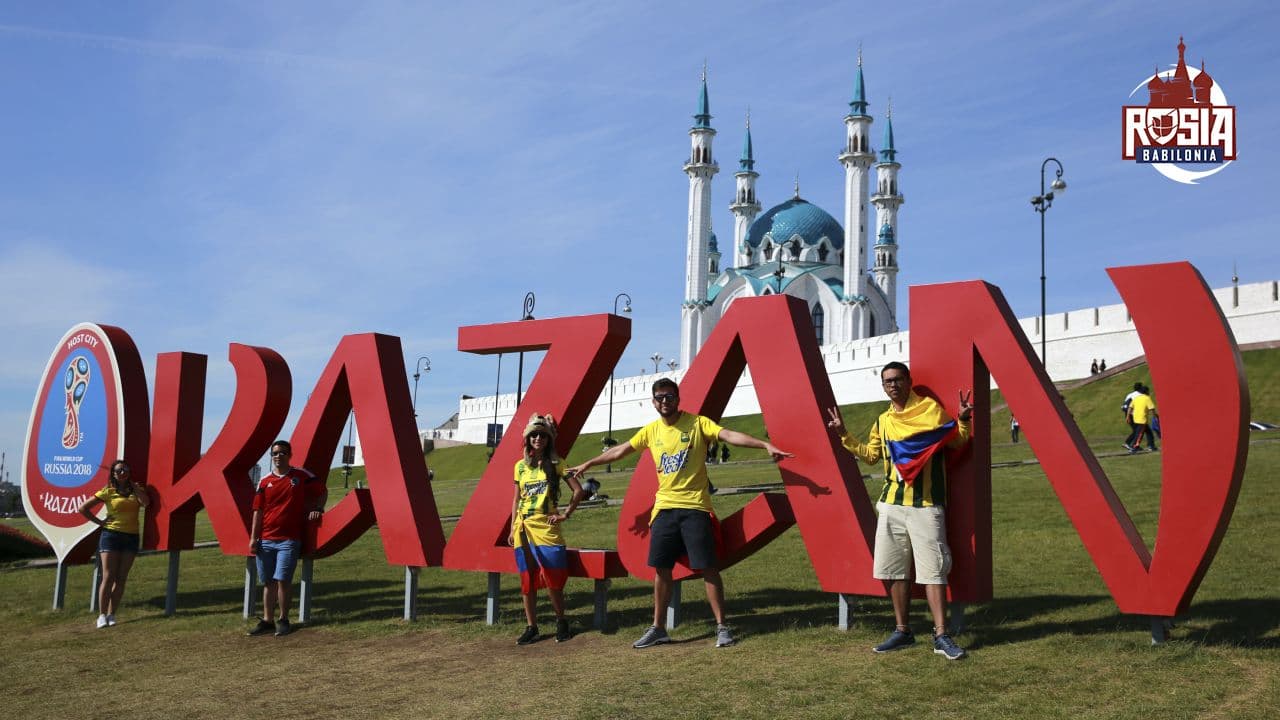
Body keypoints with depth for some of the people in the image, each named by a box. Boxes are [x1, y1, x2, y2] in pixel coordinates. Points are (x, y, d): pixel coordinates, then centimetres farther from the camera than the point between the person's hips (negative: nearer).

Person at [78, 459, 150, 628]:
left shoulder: (136, 489, 9)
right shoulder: (108, 491, 1)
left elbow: (146, 502, -11)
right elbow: (83, 508, 2)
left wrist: (134, 486, -5)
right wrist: (99, 522, -2)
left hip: (131, 537, 3)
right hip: (111, 535, -3)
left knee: (121, 578, 3)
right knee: (108, 577, -7)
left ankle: (112, 614, 9)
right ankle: (102, 615, -3)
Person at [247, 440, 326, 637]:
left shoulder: (301, 476, 1)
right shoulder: (265, 482, 7)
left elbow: (323, 491, 14)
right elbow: (258, 511, 7)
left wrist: (317, 509, 0)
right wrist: (253, 538, 2)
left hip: (289, 540, -3)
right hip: (266, 540, 3)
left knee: (282, 580, -9)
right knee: (268, 582, 9)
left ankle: (283, 620, 5)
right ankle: (267, 621, 16)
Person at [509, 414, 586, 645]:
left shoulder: (555, 464, 0)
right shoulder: (520, 466, 9)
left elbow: (578, 491, -1)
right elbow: (516, 498, 15)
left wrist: (566, 514, -4)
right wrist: (512, 528, 11)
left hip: (546, 527, -3)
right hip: (523, 527, 3)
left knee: (552, 578, -5)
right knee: (527, 579, 5)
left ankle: (561, 622, 14)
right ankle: (531, 627, 14)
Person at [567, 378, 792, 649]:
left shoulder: (697, 423, -5)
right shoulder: (651, 431, 9)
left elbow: (730, 435, -17)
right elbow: (621, 450, 21)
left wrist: (766, 445, -31)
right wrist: (588, 464, 30)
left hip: (694, 507, -4)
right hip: (664, 507, 4)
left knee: (707, 567, -4)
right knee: (661, 568, 7)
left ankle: (722, 627, 7)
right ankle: (658, 628, 19)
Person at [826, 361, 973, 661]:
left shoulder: (931, 408, -2)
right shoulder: (883, 421, 14)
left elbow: (956, 442, -6)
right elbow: (870, 455, 24)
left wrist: (963, 420, -24)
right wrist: (844, 435, 17)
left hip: (926, 505, -5)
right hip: (891, 505, 6)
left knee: (932, 569, -7)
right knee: (895, 570, 8)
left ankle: (941, 636, -2)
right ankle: (902, 631, 19)